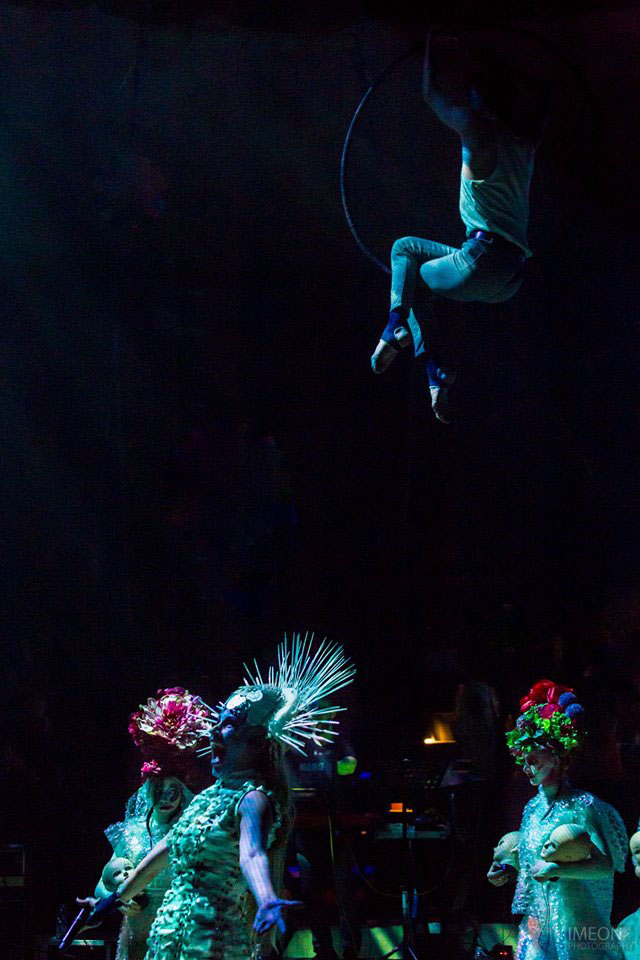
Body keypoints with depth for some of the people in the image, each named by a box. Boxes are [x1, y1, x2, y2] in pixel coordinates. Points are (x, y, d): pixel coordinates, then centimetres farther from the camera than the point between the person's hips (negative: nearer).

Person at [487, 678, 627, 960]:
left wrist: (556, 870, -22)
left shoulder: (582, 805, -10)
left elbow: (606, 865, -16)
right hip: (537, 924, 7)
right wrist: (508, 873, 6)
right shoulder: (533, 808, 12)